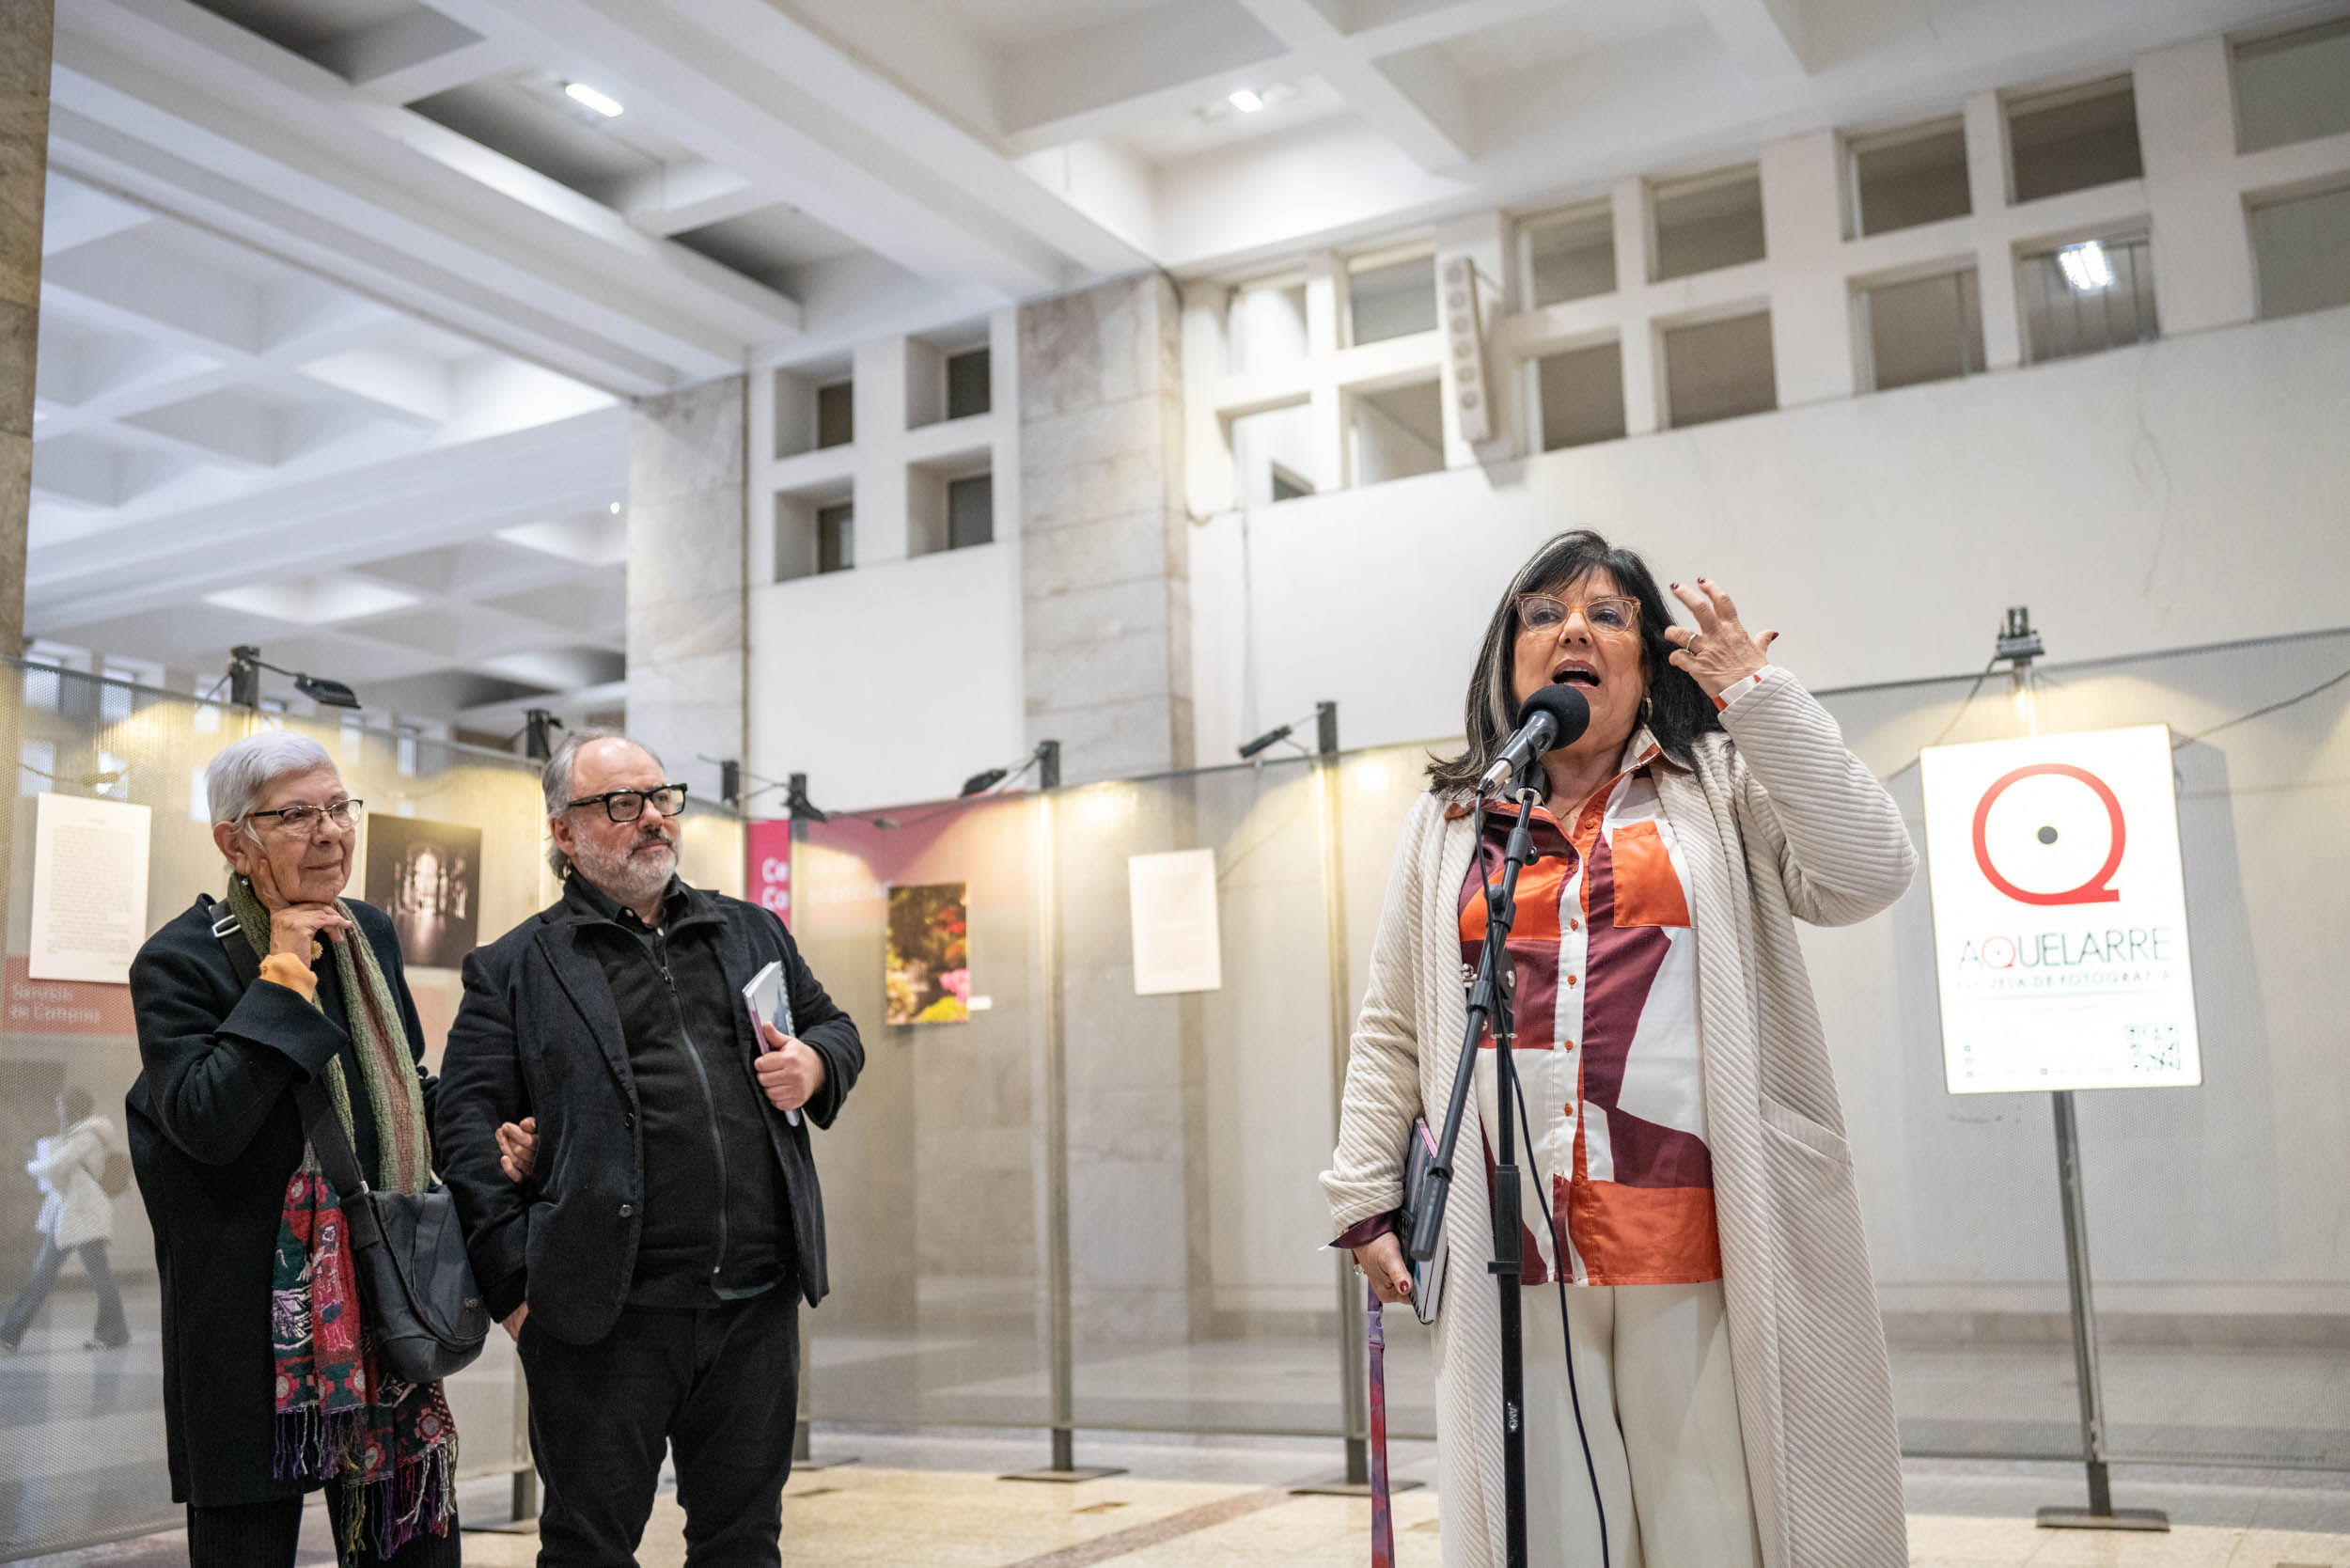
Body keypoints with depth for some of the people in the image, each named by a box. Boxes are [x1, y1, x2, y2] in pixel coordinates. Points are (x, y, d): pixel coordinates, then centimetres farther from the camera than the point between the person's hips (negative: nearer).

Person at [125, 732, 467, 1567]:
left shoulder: (369, 934, 10)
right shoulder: (181, 961, -10)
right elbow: (206, 1123, -23)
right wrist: (284, 977, -20)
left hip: (385, 1301, 6)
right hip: (253, 1323, -6)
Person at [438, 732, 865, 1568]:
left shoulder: (752, 932, 17)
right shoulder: (514, 969, 3)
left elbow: (834, 1026, 24)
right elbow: (470, 1127, -2)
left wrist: (816, 1064, 0)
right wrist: (514, 1280, -11)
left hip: (757, 1300, 4)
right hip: (606, 1311, -3)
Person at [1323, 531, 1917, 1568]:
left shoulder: (1722, 788, 11)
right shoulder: (1445, 824, 16)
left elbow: (1865, 876, -6)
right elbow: (1390, 1033, 17)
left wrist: (1762, 700, -5)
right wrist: (1365, 1199, 9)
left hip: (1700, 1244, -1)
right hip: (1515, 1254, 2)